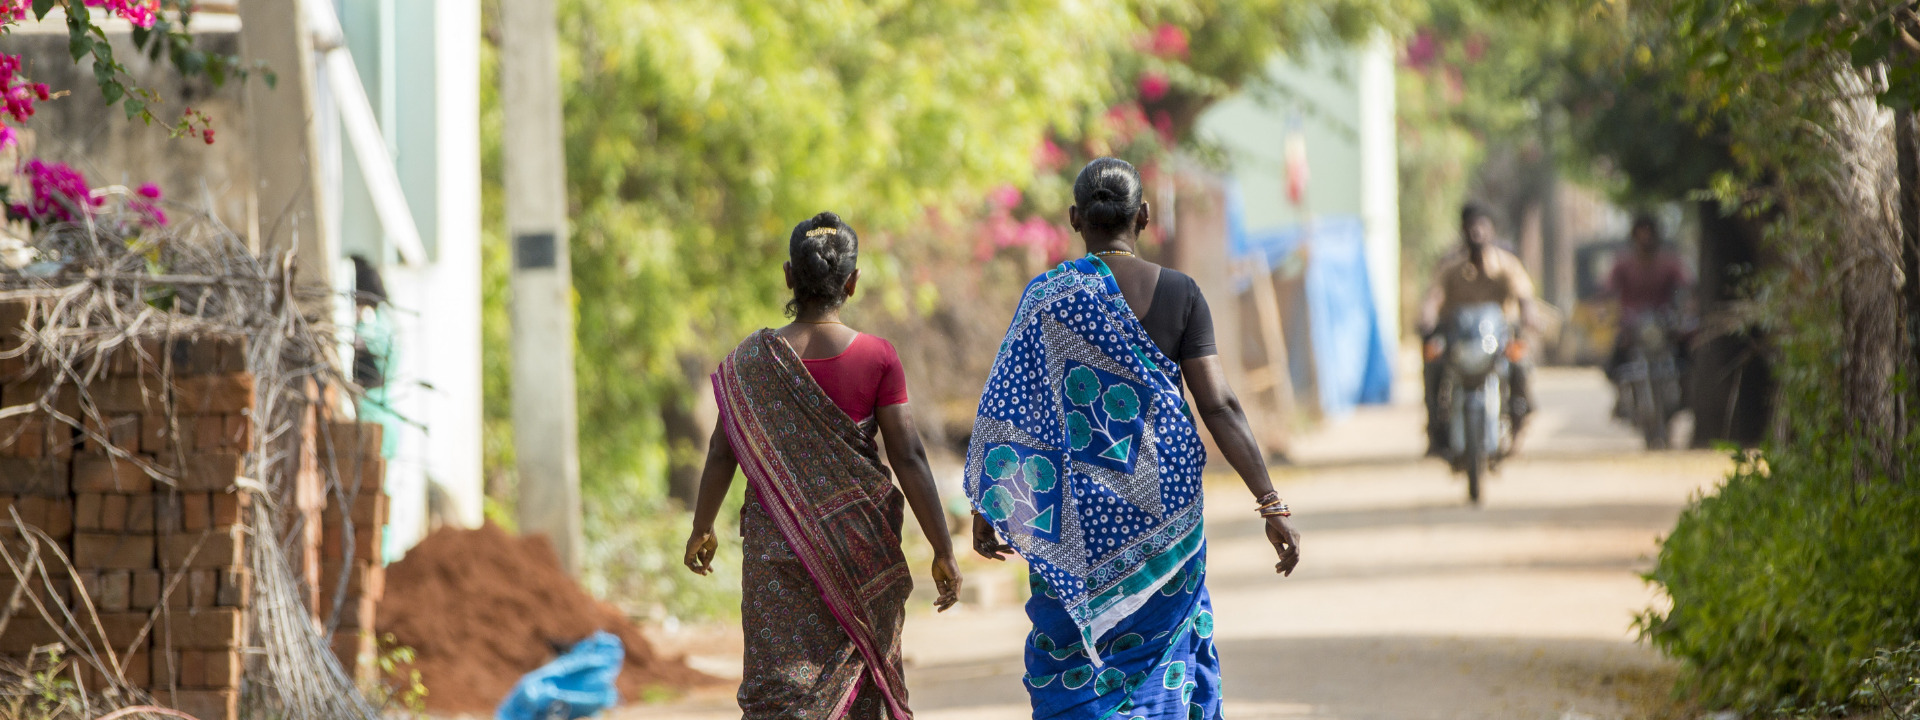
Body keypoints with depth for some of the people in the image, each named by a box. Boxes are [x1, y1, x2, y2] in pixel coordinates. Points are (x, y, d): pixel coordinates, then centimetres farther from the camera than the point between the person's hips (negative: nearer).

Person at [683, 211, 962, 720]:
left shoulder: (752, 360, -5)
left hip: (779, 546, 0)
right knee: (857, 677, 16)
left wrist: (701, 530, 17)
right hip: (863, 549, 0)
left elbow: (722, 455, 1)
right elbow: (909, 458, -9)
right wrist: (943, 552, -3)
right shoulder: (877, 358, -7)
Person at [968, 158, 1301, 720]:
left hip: (1075, 513, -1)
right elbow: (1220, 407, -9)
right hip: (1162, 508, 1)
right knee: (1157, 652, 12)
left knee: (1071, 662, 7)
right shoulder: (1179, 294, -4)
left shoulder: (1047, 297, -5)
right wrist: (1270, 504, -7)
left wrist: (986, 508, 3)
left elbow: (1008, 410, -6)